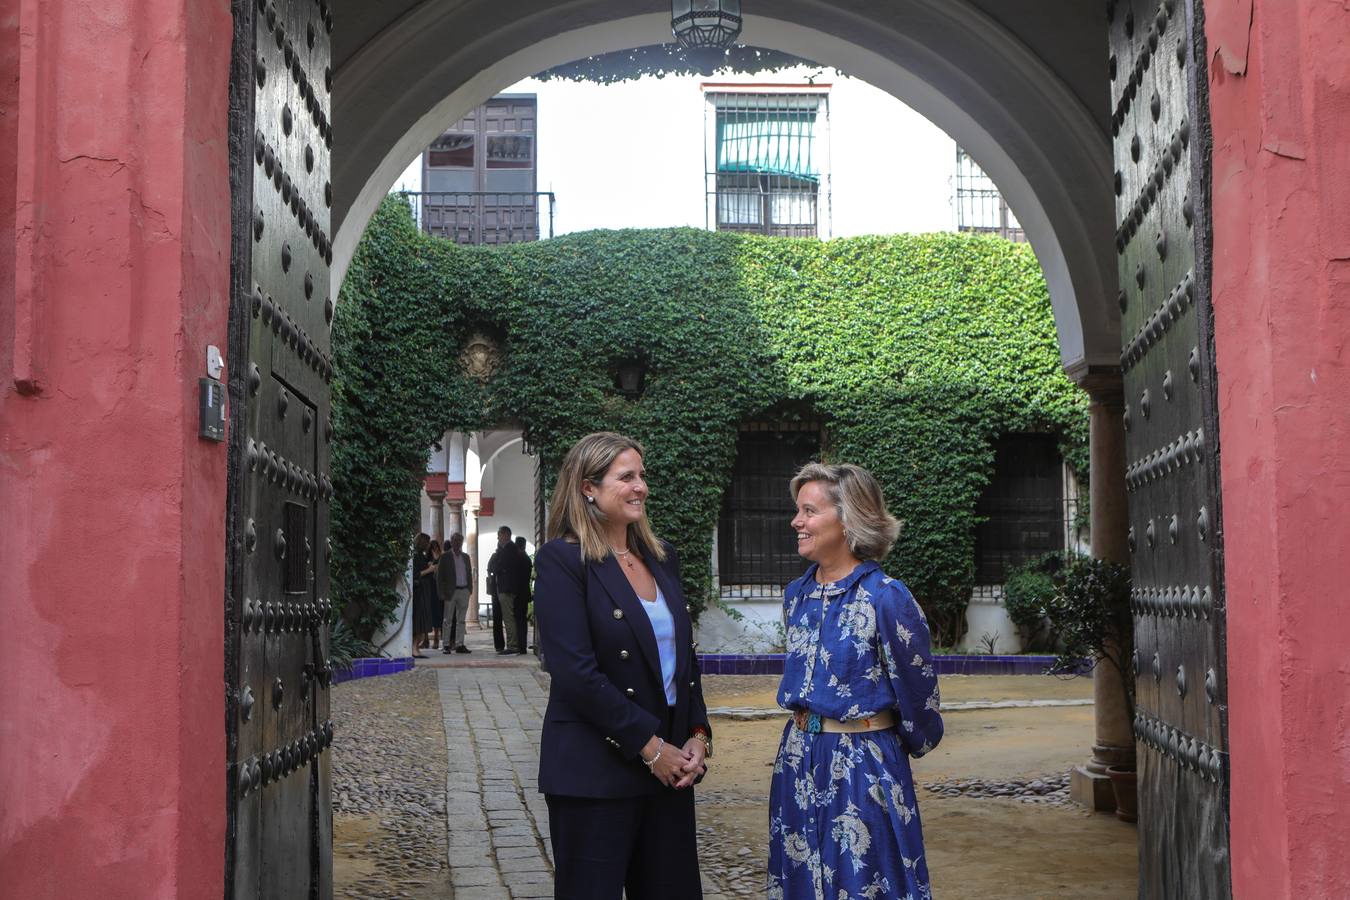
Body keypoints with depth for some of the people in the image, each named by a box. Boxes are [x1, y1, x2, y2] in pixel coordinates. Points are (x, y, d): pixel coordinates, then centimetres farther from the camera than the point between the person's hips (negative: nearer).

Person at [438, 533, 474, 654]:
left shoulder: (465, 557, 13)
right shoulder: (445, 557, -1)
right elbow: (439, 575, -2)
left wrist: (469, 589, 6)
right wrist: (443, 592, -9)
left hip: (464, 591, 4)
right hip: (451, 591, -4)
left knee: (461, 620, 6)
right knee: (448, 620, 1)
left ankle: (459, 644, 9)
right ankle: (447, 645, 4)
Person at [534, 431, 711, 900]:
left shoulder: (661, 558, 12)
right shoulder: (561, 560, -9)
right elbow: (576, 673, -16)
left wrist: (698, 736, 2)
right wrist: (650, 747, -14)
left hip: (670, 767, 6)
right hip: (596, 773, -6)